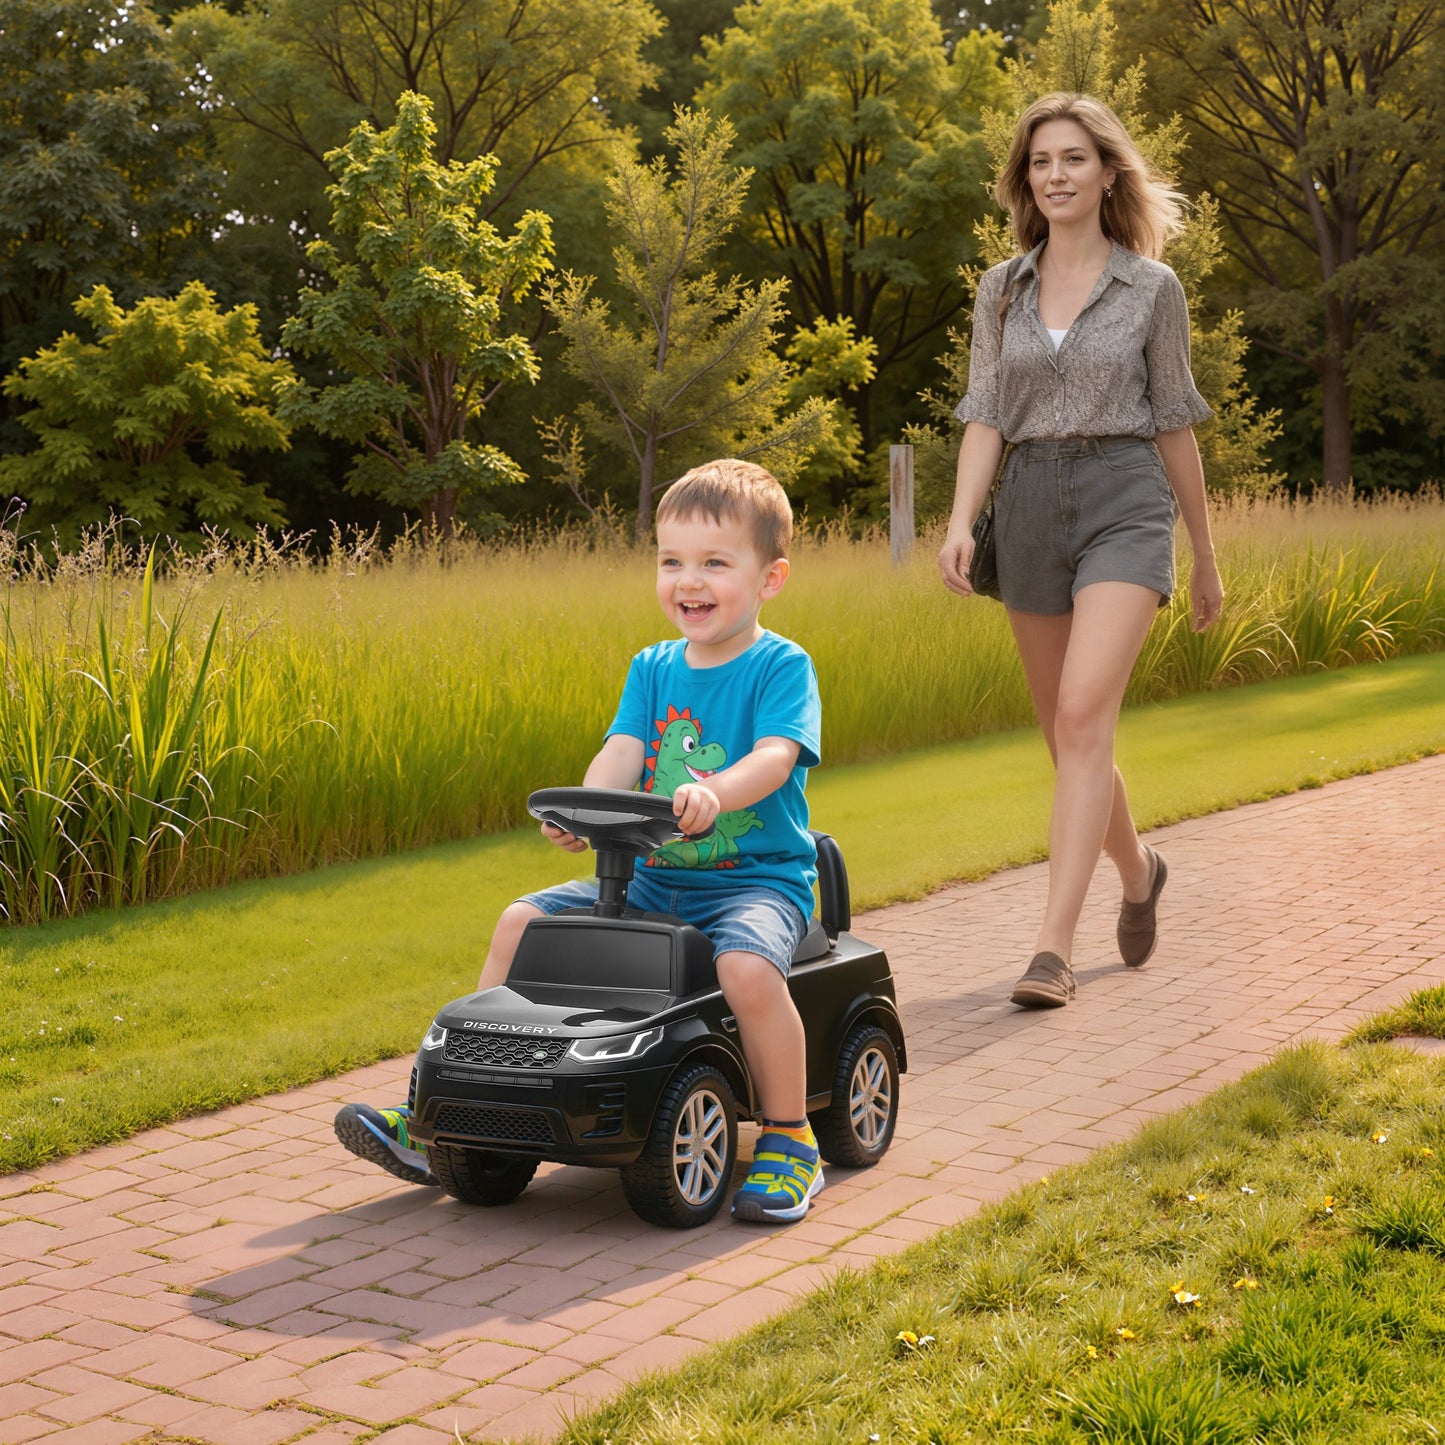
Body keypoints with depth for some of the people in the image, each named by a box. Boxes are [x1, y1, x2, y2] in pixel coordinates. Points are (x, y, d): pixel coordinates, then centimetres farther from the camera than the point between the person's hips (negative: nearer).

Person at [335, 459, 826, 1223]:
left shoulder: (782, 666, -5)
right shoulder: (652, 669, 11)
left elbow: (776, 755, -22)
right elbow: (622, 751, -3)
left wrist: (716, 792, -44)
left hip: (758, 879, -6)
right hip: (651, 878, 6)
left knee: (746, 966, -36)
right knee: (521, 922, -3)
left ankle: (790, 1139, -12)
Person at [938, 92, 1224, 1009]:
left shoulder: (1152, 288, 3)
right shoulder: (1002, 290, 10)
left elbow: (1174, 427, 7)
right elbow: (986, 416, 4)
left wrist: (1206, 555, 12)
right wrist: (961, 522, -13)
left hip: (1125, 502, -4)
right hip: (1030, 509, 4)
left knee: (1084, 715, -21)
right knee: (1066, 735, 12)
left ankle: (1055, 948, -23)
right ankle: (1139, 871, 40)